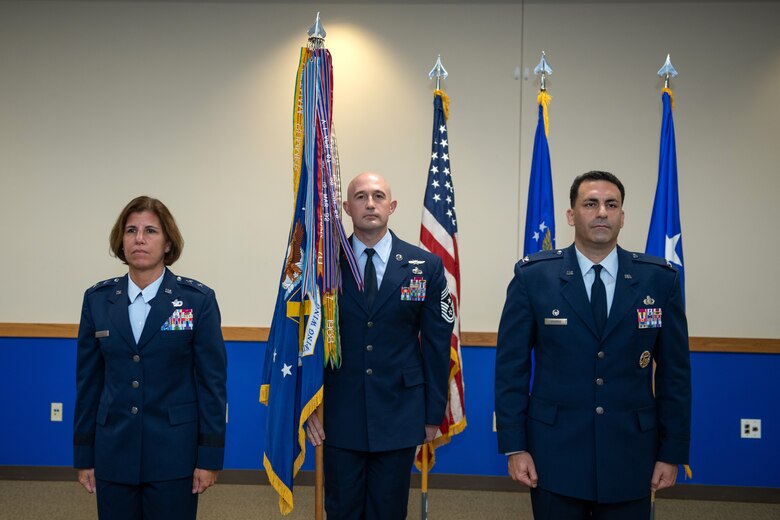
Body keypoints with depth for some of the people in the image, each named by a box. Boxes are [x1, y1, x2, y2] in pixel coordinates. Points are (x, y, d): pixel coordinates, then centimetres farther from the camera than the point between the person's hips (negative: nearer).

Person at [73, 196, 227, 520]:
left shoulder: (198, 299, -5)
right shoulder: (98, 299, 3)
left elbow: (212, 381, -5)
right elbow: (88, 381, 6)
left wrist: (210, 457, -8)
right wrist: (84, 456, 6)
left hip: (174, 455, -2)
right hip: (114, 453, 3)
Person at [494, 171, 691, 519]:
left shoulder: (660, 279, 0)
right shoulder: (533, 277, -4)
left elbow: (675, 372, 3)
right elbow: (511, 366, -2)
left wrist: (673, 451, 2)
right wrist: (514, 446, -6)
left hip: (630, 456, 1)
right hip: (554, 455, -1)